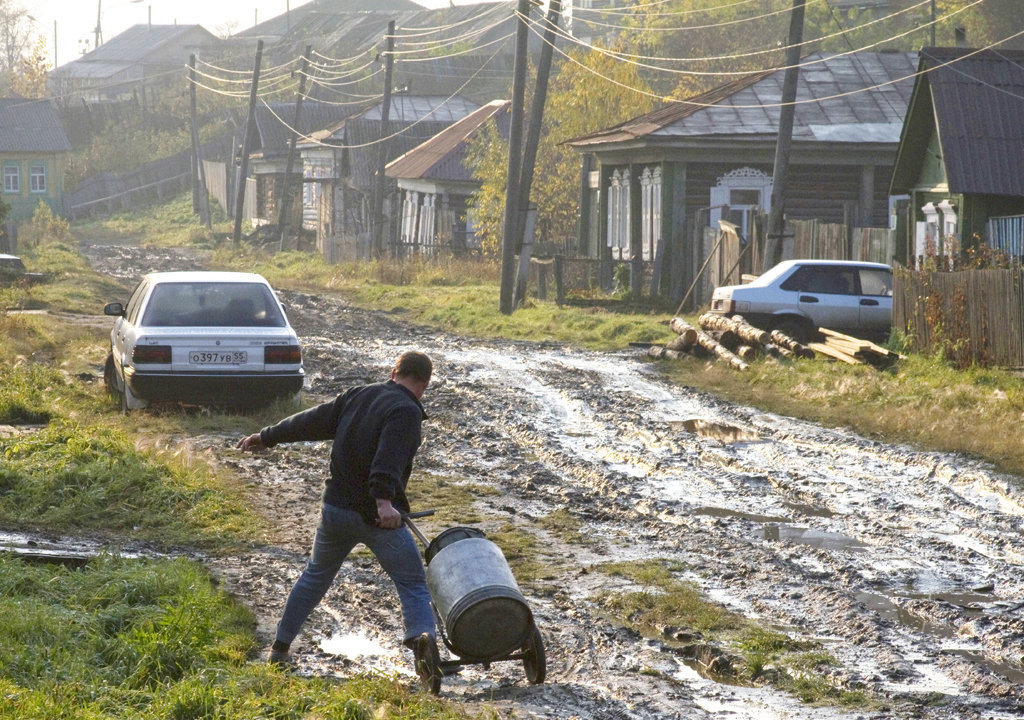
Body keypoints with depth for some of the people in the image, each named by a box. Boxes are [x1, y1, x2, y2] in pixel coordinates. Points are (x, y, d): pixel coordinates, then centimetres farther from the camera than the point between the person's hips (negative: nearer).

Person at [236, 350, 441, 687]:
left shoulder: (358, 396, 8)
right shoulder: (406, 412, -12)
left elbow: (312, 421, 16)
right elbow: (388, 459, -28)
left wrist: (265, 437, 27)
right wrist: (384, 501, -39)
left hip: (335, 510, 6)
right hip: (377, 517, -6)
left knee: (315, 576, 24)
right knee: (413, 585, -2)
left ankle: (280, 647, 29)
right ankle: (423, 637, -29)